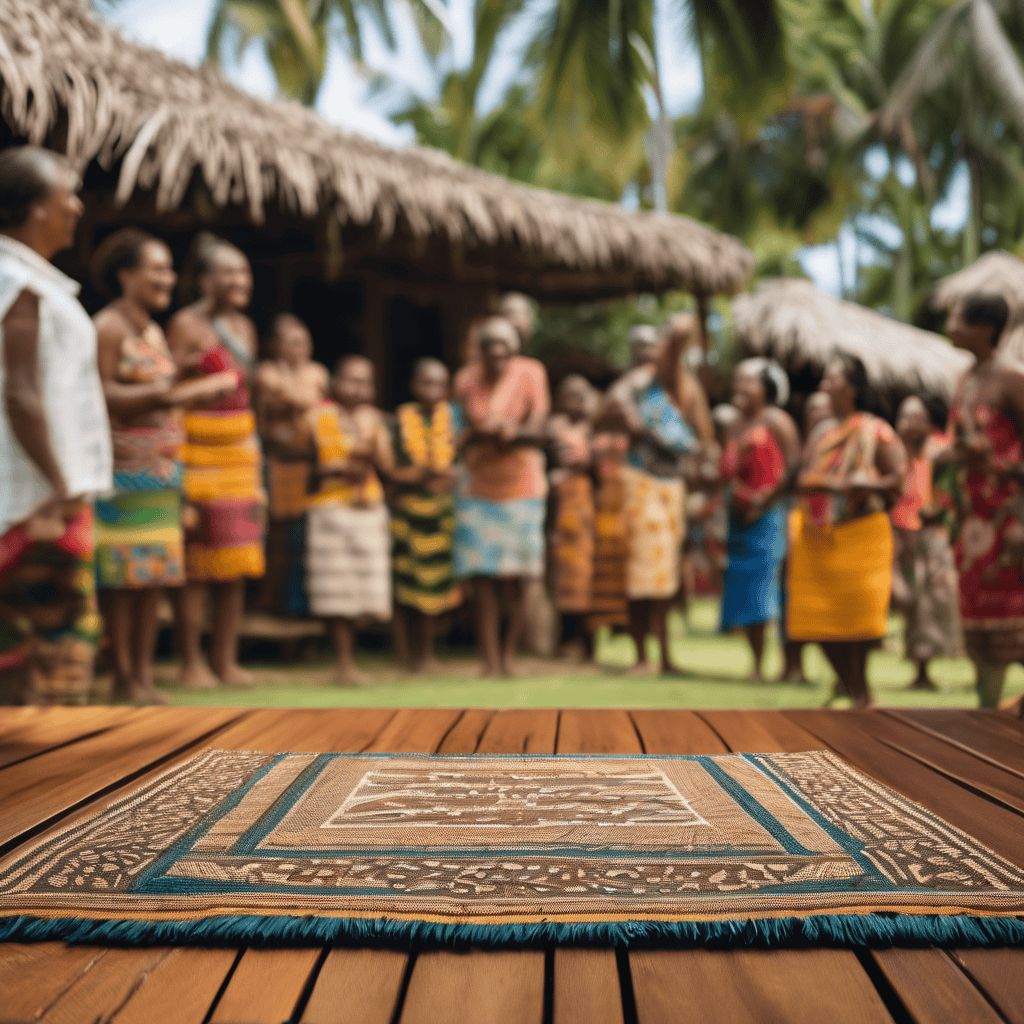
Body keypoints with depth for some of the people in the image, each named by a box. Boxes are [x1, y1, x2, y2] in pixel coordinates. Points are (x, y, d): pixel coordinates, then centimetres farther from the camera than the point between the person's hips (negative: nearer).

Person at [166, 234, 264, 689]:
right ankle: (191, 663, 4)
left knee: (237, 563, 7)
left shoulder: (245, 327, 14)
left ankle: (226, 661, 14)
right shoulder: (186, 324, -7)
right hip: (198, 445, -7)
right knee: (196, 562, -4)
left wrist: (255, 459, 17)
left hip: (240, 446, 7)